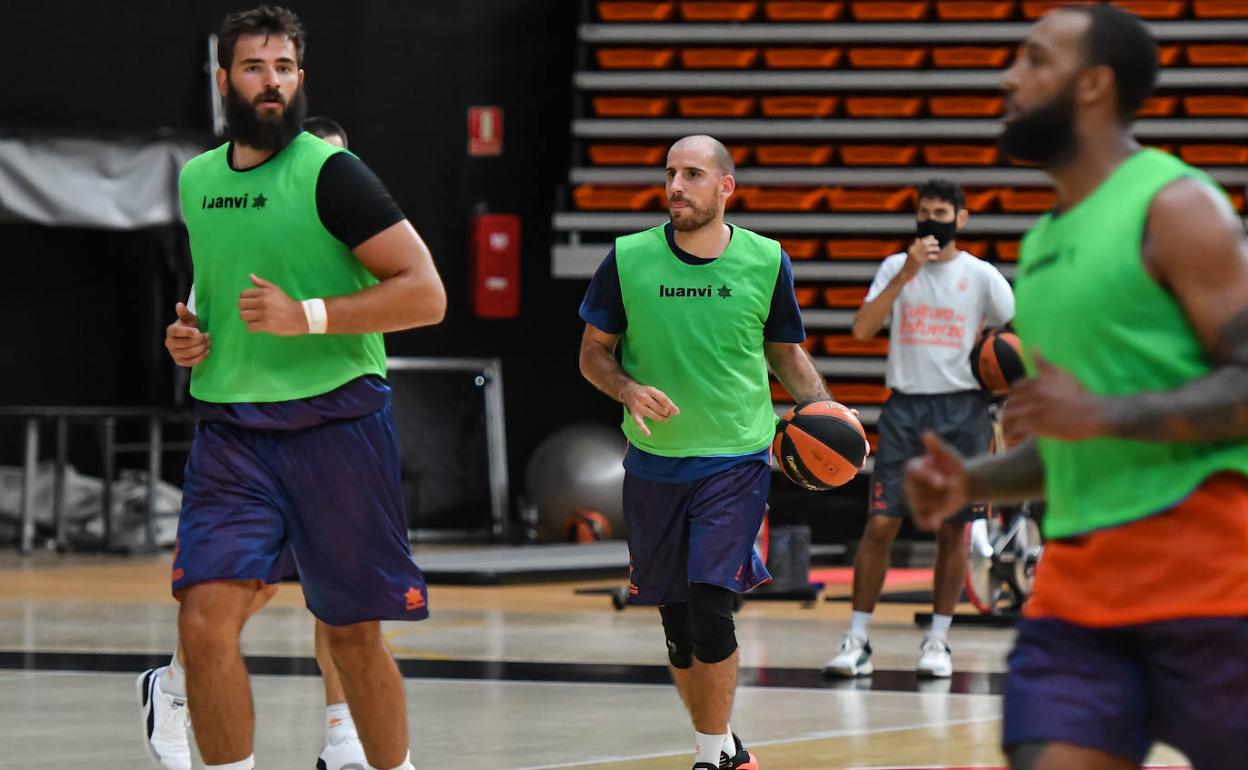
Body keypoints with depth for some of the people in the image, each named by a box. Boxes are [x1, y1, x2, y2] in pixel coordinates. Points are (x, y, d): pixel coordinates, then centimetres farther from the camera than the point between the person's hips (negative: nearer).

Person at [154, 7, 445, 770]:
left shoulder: (332, 174, -8)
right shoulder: (197, 181, 11)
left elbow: (425, 294, -12)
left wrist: (308, 316, -19)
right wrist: (189, 333, 10)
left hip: (335, 427, -4)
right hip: (231, 429, 4)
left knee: (354, 638, 5)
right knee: (205, 622, -12)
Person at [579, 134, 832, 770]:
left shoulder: (767, 262, -2)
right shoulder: (628, 259, -3)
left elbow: (787, 353, 13)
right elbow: (594, 352, 5)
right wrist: (628, 390, -15)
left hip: (737, 460, -2)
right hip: (654, 463, 2)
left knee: (710, 608, -16)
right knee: (677, 622, 8)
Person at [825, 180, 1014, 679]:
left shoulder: (982, 276, 3)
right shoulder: (896, 267, 6)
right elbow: (862, 329, -7)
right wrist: (907, 274, -14)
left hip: (961, 410, 0)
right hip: (904, 407, 0)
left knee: (952, 529, 3)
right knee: (880, 523, -5)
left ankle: (938, 641, 12)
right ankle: (857, 641, -2)